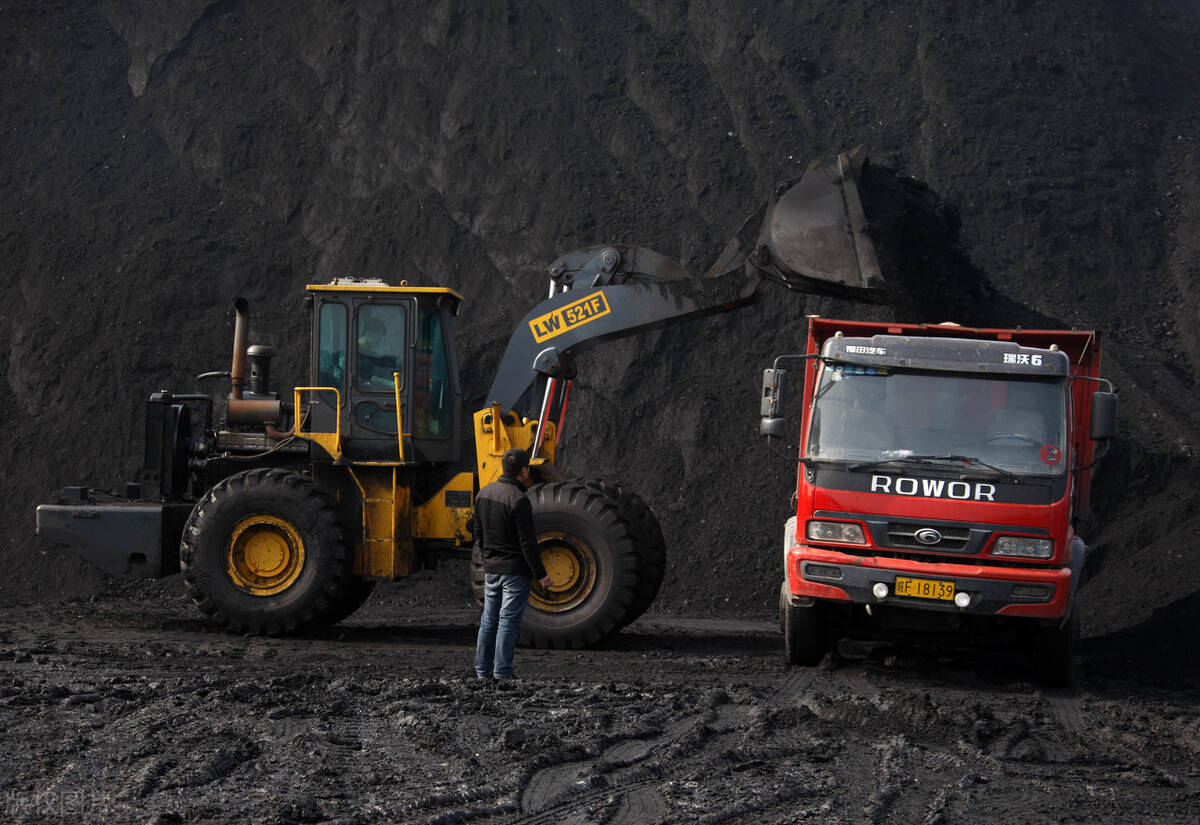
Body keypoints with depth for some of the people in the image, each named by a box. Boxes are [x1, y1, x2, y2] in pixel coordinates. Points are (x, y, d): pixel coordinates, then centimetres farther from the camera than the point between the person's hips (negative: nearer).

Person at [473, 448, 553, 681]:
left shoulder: (484, 494, 6)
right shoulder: (519, 500, -19)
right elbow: (527, 543, -18)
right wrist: (540, 574, -11)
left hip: (491, 569, 7)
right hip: (515, 570, -7)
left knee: (489, 620, 15)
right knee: (508, 621, -3)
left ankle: (483, 670, 19)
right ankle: (502, 673, -3)